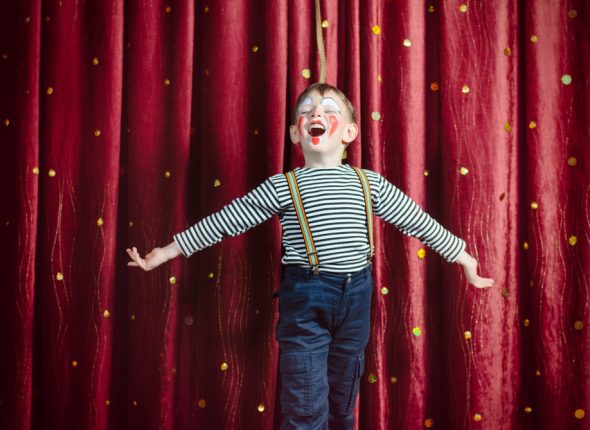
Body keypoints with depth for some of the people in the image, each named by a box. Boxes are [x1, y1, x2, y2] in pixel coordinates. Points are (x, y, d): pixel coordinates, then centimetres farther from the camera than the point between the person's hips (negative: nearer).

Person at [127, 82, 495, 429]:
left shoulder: (370, 184, 4)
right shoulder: (281, 187, -3)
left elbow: (420, 222, 11)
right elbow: (223, 222, 1)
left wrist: (465, 260, 16)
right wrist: (165, 252, 3)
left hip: (356, 297, 3)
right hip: (304, 299, -3)